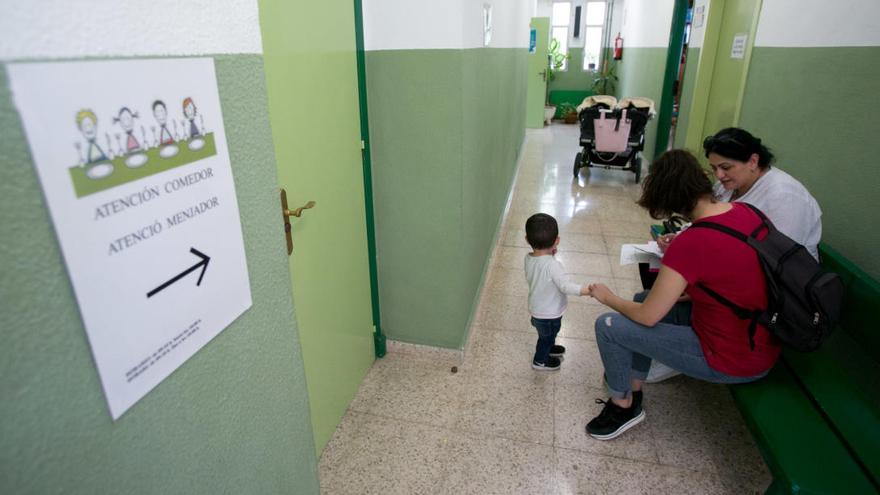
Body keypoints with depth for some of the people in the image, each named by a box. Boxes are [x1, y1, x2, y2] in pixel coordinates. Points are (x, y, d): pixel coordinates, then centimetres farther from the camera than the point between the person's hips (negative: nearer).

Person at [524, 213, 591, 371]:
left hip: (536, 309, 6)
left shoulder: (528, 259, -13)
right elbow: (565, 286, -35)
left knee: (547, 335, 34)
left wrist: (549, 255, -2)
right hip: (549, 314, -6)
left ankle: (547, 348, 60)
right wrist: (588, 290, -32)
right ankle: (540, 360, 46)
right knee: (547, 336, 23)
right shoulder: (552, 265, -35)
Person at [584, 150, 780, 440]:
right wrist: (676, 253, 4)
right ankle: (632, 393, 28)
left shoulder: (692, 243, -30)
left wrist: (609, 298, -2)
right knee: (643, 298, 18)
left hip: (733, 363, -9)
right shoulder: (746, 212, -6)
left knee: (608, 326, -6)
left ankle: (622, 407, 19)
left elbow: (647, 316, -19)